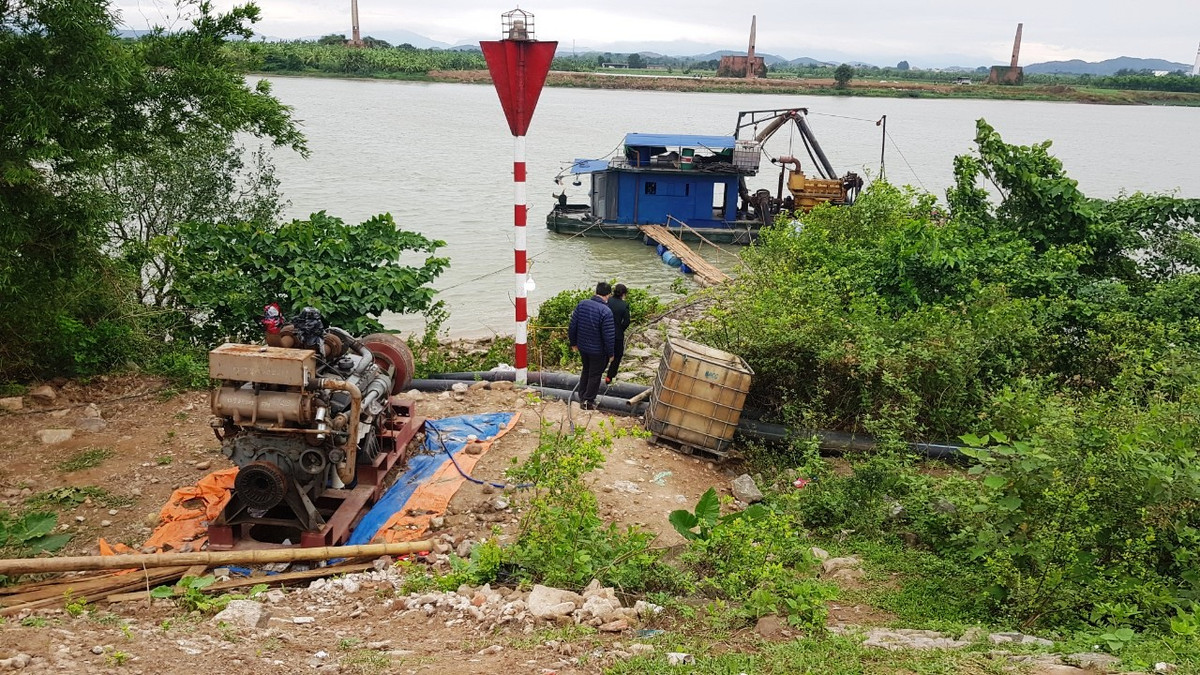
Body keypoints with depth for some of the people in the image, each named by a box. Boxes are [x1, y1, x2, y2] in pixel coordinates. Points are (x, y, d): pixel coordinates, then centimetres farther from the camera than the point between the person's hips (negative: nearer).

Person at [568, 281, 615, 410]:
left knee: (586, 371, 25)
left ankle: (582, 398, 33)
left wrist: (573, 343, 13)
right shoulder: (606, 312, -25)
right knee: (595, 375, 13)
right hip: (598, 350, -6)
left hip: (582, 347, 6)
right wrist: (610, 353, -7)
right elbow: (609, 336, -21)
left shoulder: (581, 304, -8)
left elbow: (572, 326, -1)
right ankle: (589, 402, 22)